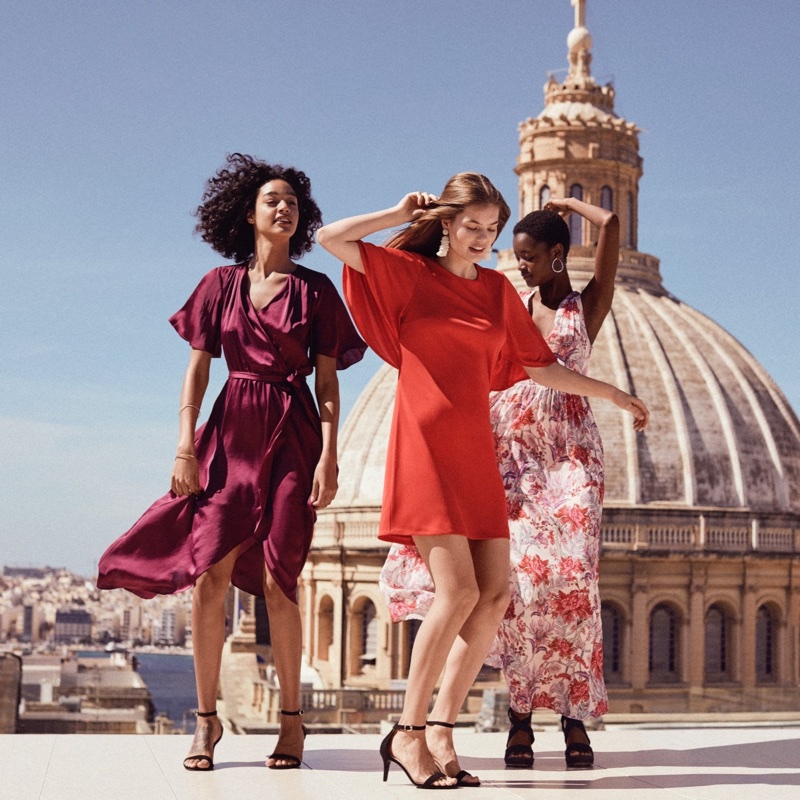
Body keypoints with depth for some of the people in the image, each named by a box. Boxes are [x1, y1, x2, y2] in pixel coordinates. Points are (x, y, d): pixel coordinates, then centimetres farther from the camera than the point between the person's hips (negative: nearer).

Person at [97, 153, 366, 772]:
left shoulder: (315, 290, 8)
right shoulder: (222, 285, 11)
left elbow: (328, 381, 4)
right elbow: (197, 370, 9)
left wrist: (329, 455, -7)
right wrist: (186, 446, -2)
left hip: (291, 438, -1)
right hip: (230, 432, 2)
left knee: (275, 578, -7)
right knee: (209, 571, -8)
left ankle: (292, 717, 5)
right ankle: (206, 718, 0)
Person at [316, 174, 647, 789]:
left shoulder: (498, 289, 15)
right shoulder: (409, 273, 2)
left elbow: (539, 367, 19)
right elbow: (330, 238, -9)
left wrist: (612, 393, 20)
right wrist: (401, 214, 0)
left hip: (475, 450, 6)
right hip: (426, 444, -6)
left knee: (495, 595, -3)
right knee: (458, 592, -16)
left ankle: (440, 731, 4)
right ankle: (408, 734, -5)